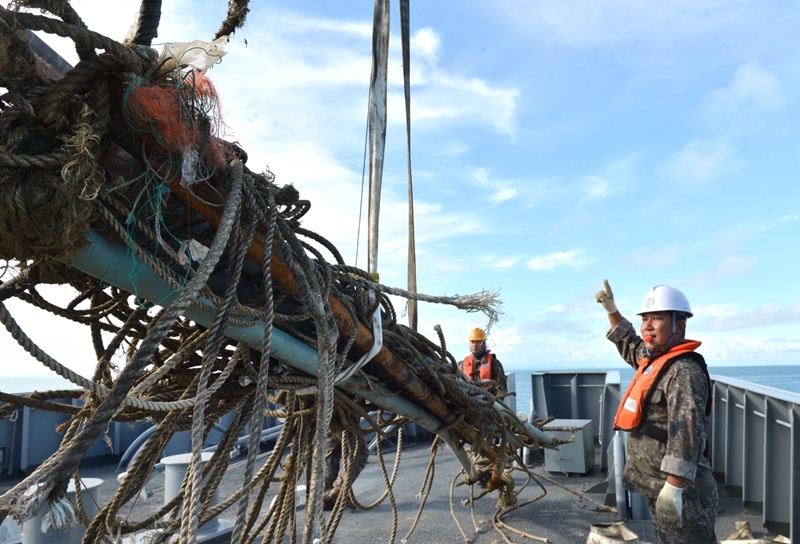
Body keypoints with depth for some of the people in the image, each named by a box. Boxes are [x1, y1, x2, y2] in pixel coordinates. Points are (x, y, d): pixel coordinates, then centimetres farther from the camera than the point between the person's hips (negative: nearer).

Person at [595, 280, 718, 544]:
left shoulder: (684, 371, -19)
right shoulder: (652, 360, 10)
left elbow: (687, 433, -28)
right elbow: (629, 344, 33)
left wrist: (673, 489, -31)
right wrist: (611, 310, 32)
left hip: (679, 491, -10)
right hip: (657, 486, 10)